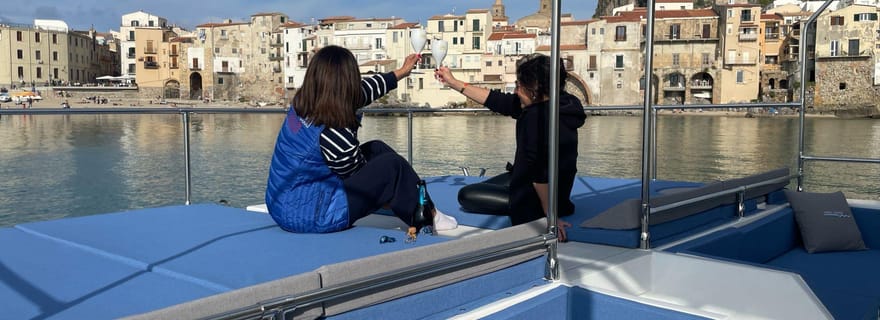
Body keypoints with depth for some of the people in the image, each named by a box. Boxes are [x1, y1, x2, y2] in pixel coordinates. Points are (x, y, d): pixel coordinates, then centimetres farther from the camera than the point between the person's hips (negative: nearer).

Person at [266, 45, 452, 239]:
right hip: (311, 217, -9)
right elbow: (362, 178, -12)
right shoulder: (333, 134, -28)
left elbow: (361, 92, 11)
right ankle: (427, 218, 13)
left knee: (377, 149, 13)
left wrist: (400, 73, 22)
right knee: (392, 166, -7)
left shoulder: (301, 105, -3)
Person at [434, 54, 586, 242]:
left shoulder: (536, 115, -30)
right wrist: (453, 83, 8)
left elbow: (540, 172, -33)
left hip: (536, 200, -9)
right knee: (490, 184, 32)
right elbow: (499, 101, 5)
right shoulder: (557, 105, 0)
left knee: (466, 195, 6)